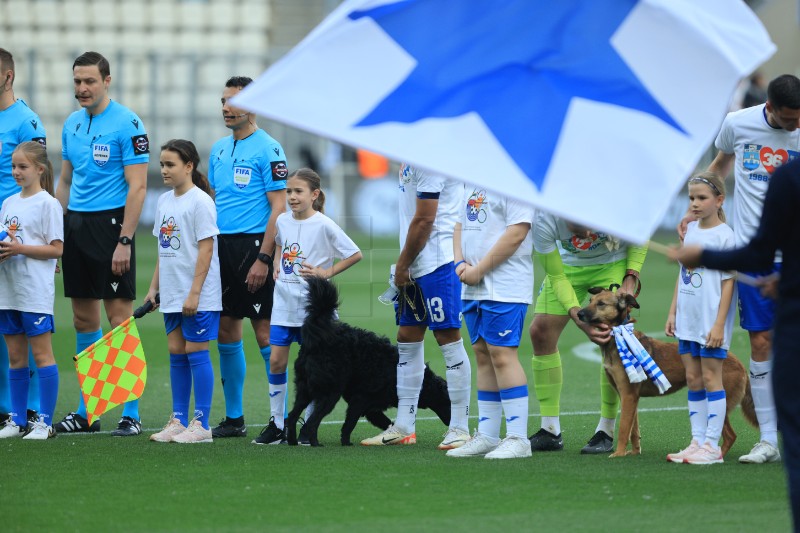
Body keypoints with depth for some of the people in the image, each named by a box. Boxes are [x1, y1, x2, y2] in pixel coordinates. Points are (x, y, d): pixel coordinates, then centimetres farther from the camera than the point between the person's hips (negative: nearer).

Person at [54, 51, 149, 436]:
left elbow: (137, 187, -12)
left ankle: (131, 414, -4)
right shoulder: (71, 124, 13)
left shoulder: (127, 124, -9)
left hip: (110, 224, -7)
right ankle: (87, 411, 16)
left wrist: (124, 241, -17)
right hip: (75, 226, 7)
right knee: (83, 320, 10)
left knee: (119, 318, -7)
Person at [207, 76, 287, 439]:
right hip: (221, 246, 7)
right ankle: (233, 418, 15)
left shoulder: (267, 149, -8)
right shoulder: (219, 149, 15)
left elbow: (279, 208, -12)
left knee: (264, 331, -7)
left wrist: (263, 258, -18)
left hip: (251, 245, -7)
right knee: (226, 330, 8)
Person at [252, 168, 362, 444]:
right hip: (283, 303, 5)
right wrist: (276, 265, 11)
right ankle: (277, 425, 8)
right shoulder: (283, 220, 5)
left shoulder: (324, 225, -12)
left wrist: (326, 272, -13)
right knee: (276, 361, 1)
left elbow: (355, 254, -8)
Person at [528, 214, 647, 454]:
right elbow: (557, 278, -21)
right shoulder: (543, 223, -34)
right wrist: (579, 319, -35)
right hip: (569, 266, 2)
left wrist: (630, 279, -22)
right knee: (541, 332, -7)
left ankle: (606, 432, -9)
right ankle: (550, 431, 2)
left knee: (611, 337, -18)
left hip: (613, 263, -2)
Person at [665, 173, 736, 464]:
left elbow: (728, 281, -12)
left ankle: (712, 445, -2)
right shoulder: (690, 230, 10)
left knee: (710, 378, -4)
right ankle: (697, 441, 13)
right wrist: (673, 311, 14)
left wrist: (719, 323, -15)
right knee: (693, 379, 8)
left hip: (711, 321, -7)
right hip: (688, 319, 7)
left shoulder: (724, 235, -10)